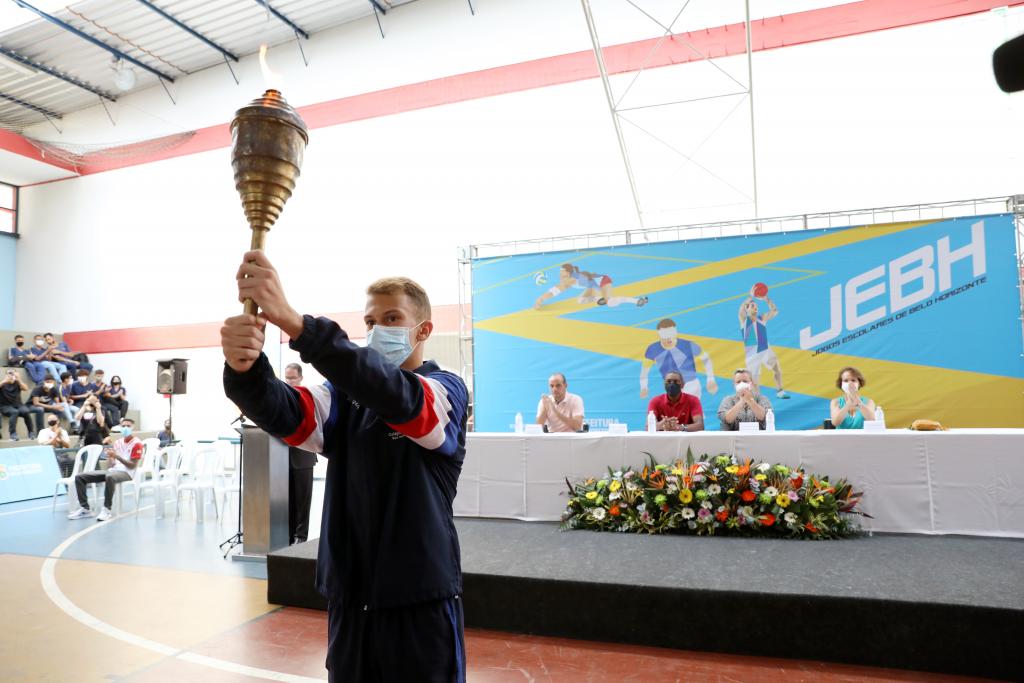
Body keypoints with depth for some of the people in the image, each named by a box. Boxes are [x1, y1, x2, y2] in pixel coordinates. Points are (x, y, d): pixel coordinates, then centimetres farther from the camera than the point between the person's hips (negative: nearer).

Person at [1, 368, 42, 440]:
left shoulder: (17, 383, 10)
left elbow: (26, 388, -9)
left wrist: (19, 380, -21)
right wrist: (5, 380, -27)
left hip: (18, 405, 2)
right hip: (5, 407, -2)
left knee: (26, 411, -32)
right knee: (15, 412, -36)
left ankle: (31, 432, -19)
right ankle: (13, 434, -33)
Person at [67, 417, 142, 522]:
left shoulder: (136, 443, -6)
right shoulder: (117, 442, 17)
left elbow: (133, 466, -11)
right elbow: (112, 464, 15)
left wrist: (117, 456, -20)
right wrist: (109, 457, -7)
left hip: (126, 473, -8)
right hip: (113, 470, 8)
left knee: (110, 477, -42)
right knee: (79, 477, -2)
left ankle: (107, 509, -30)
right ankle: (85, 508, -1)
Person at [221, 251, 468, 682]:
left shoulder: (448, 390, -8)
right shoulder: (345, 394, 6)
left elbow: (395, 396, -30)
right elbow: (283, 414, -13)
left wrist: (293, 321, -40)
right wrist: (244, 368, -36)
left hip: (421, 600, -4)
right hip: (349, 599, 4)